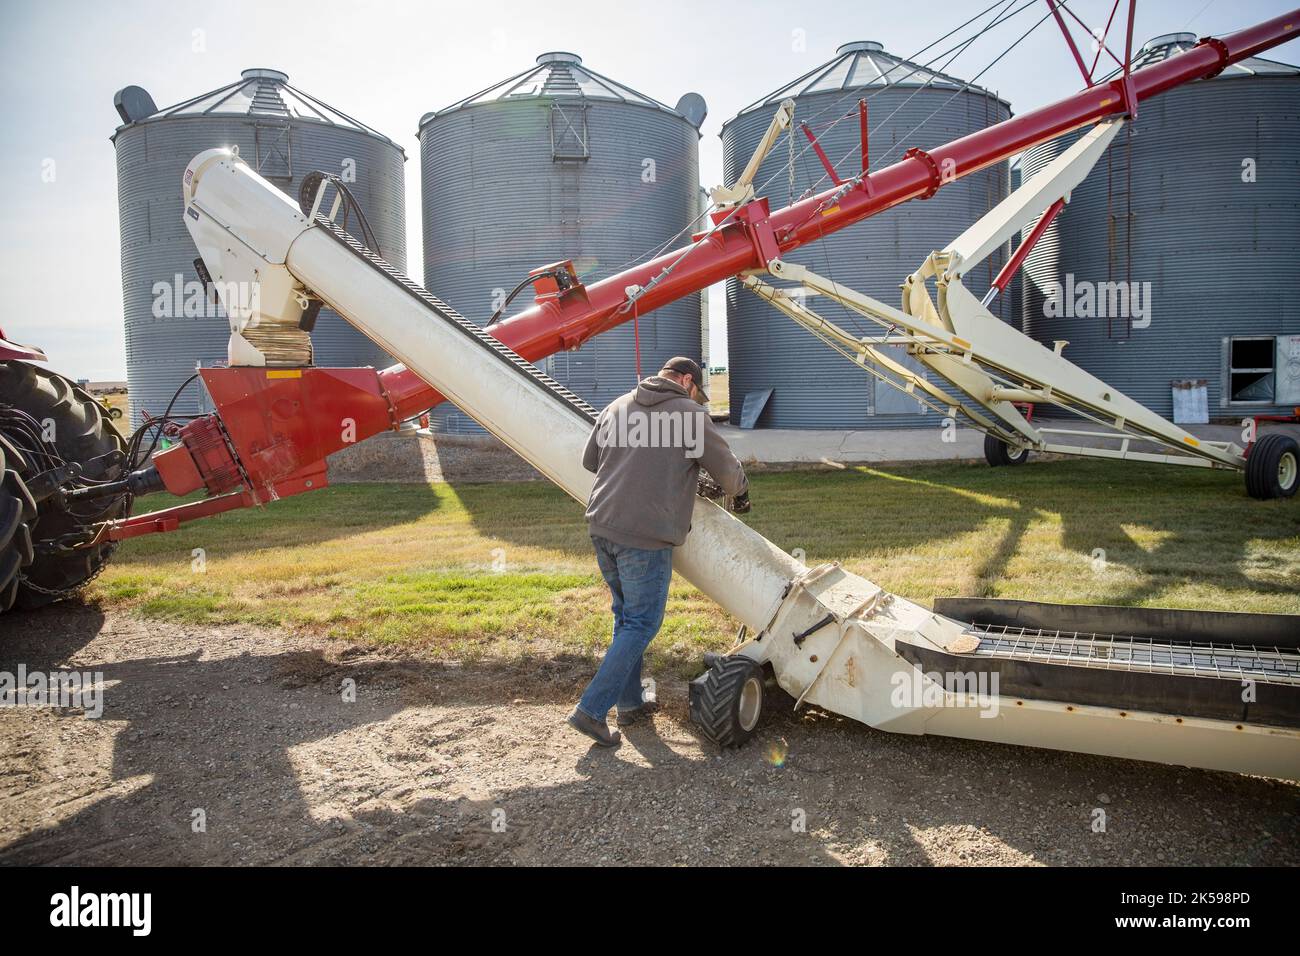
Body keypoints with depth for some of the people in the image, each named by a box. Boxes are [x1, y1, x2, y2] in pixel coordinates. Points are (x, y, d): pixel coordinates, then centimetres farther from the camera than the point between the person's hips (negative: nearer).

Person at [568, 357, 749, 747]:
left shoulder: (617, 406, 13)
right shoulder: (690, 413, -3)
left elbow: (589, 459, 20)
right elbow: (728, 470, 3)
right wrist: (740, 496, 24)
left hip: (601, 524, 7)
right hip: (645, 538, -7)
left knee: (626, 616, 19)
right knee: (641, 624, 4)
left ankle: (630, 703, 28)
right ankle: (591, 710, 2)